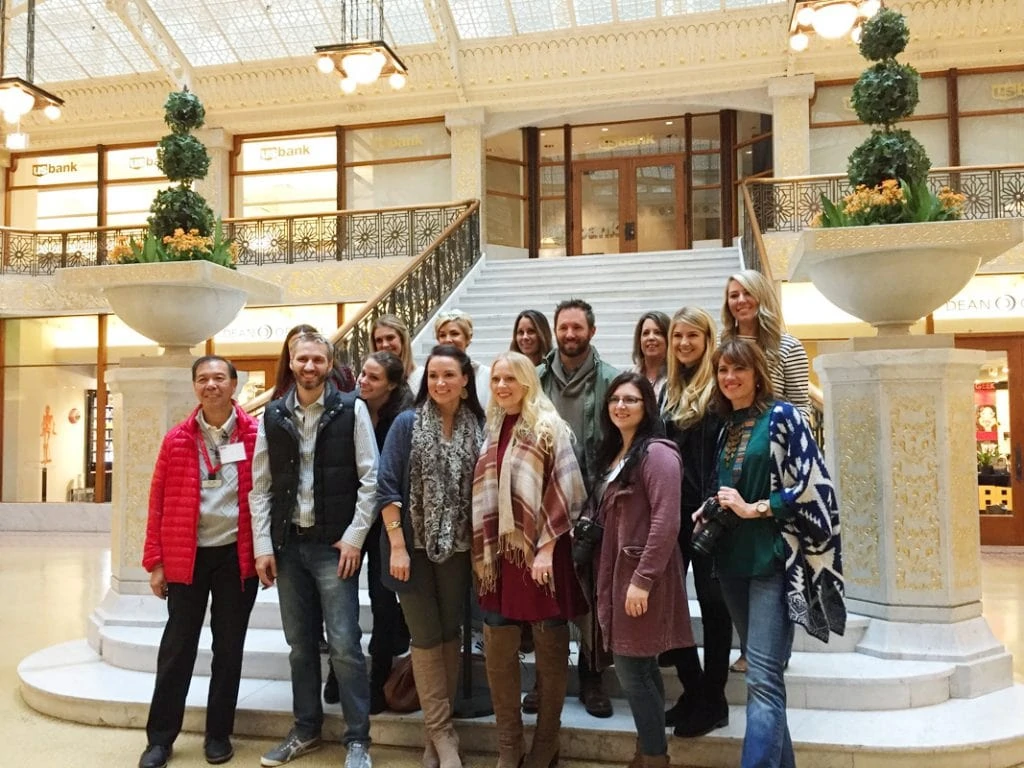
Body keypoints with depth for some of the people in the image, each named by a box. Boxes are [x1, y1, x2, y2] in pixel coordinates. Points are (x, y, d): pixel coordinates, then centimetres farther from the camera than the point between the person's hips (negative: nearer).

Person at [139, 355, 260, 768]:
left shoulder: (256, 434, -2)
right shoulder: (177, 439, 1)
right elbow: (159, 502, 1)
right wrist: (155, 561, -1)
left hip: (237, 555, 0)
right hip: (187, 556, 1)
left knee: (229, 647, 10)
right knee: (177, 647, 8)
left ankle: (218, 734, 25)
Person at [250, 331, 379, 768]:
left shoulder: (351, 410, -3)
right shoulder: (273, 415, 6)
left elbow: (370, 479, -5)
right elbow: (260, 486, 6)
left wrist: (354, 537, -10)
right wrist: (262, 546, 0)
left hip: (334, 544, -3)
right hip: (288, 543, 4)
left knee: (344, 644, -2)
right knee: (300, 645, 13)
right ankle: (306, 730, 28)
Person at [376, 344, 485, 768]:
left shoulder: (477, 428, 2)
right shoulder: (407, 424, -6)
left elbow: (481, 490, 6)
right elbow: (387, 489, -9)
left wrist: (482, 545, 2)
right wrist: (397, 546, -14)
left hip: (457, 548, 3)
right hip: (413, 546, -2)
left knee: (450, 634, 10)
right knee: (426, 637, 3)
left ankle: (438, 729, 24)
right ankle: (442, 731, 15)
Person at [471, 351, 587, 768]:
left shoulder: (549, 427, -7)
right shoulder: (492, 429, 10)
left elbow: (565, 492, -11)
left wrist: (546, 548, -15)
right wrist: (483, 550, 10)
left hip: (540, 551, -5)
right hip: (498, 553, 5)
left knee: (550, 649, 7)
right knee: (497, 651, 7)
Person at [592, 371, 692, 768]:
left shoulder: (657, 452, -13)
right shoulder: (614, 454, 15)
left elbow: (666, 522, -20)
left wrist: (643, 579, -22)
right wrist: (607, 577, 13)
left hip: (642, 575, -8)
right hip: (618, 572, 9)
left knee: (631, 668, -4)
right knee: (640, 668, 14)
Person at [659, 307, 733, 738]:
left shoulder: (718, 388, -6)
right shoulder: (668, 390, 14)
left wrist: (713, 505, -21)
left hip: (705, 510, -6)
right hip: (671, 509, 7)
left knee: (711, 601, 4)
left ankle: (713, 701, 17)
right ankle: (692, 687, 24)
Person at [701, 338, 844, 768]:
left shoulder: (781, 416, -5)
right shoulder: (727, 428, 14)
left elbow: (812, 482, -12)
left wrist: (754, 509, -15)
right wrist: (710, 513, 5)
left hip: (773, 559, -7)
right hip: (733, 559, 7)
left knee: (762, 677, -11)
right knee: (762, 672, 15)